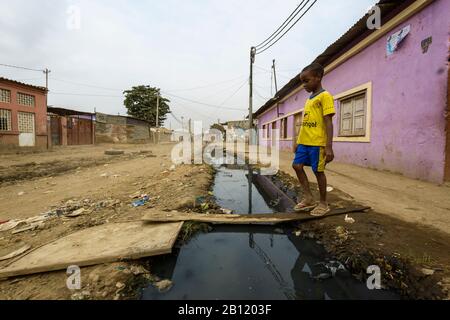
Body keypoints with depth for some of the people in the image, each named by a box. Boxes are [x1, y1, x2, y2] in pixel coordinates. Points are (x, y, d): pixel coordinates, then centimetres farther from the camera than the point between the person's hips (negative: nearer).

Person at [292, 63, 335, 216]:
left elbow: (328, 122, -12)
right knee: (297, 165, 4)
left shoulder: (325, 96, -5)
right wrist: (299, 142, 19)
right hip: (304, 142, 8)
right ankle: (308, 198, 16)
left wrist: (329, 147, -18)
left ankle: (323, 203, 18)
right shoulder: (308, 100, 18)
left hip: (317, 143, -8)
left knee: (318, 171, 1)